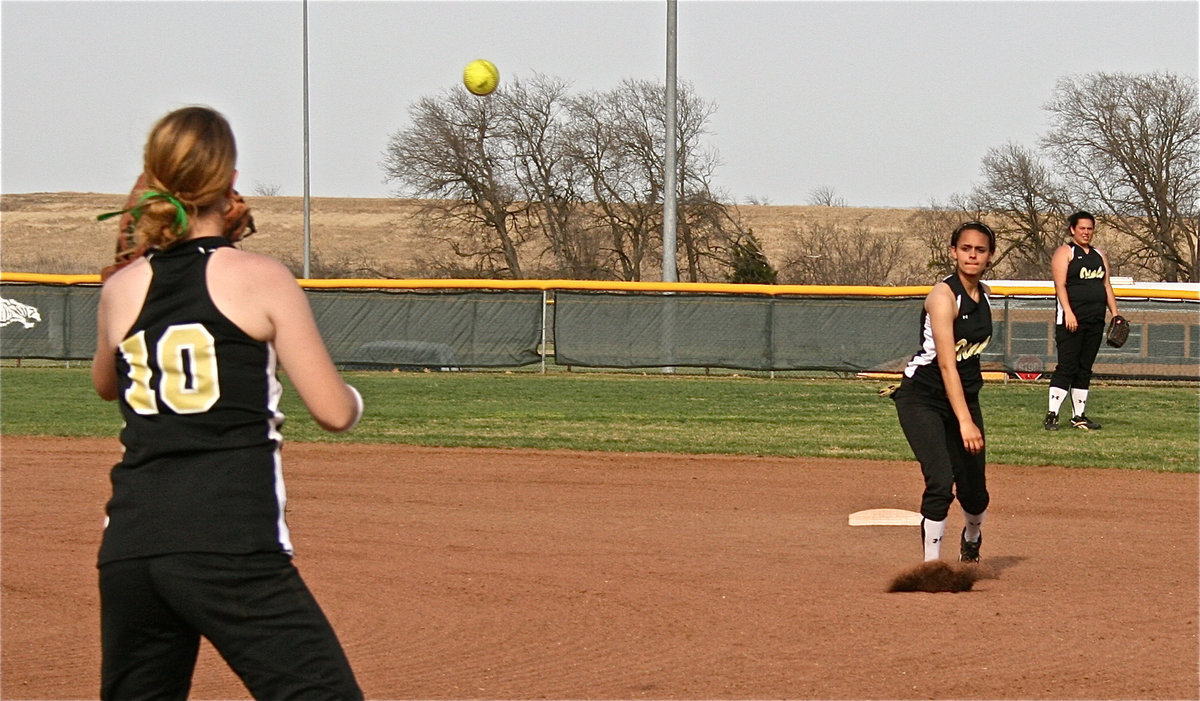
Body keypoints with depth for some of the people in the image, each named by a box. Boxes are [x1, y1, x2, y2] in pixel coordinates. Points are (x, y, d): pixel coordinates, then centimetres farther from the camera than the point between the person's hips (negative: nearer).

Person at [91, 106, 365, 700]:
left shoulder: (120, 290, 11)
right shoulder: (261, 279, -2)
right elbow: (334, 412, -2)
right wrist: (354, 397, 21)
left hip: (128, 544, 6)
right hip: (232, 546, -5)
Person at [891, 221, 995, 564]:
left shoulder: (984, 294, 3)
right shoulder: (943, 295, -20)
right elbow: (946, 364, -29)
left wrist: (970, 414, 16)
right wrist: (964, 421, -37)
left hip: (965, 397, 6)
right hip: (922, 398, -6)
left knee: (975, 492, 6)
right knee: (941, 481, -22)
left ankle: (971, 538, 40)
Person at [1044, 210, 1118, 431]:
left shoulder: (1099, 255, 19)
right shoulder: (1065, 252, -1)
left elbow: (1107, 286, 20)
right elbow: (1060, 285, -11)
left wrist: (1115, 314, 10)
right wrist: (1068, 312, -22)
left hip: (1095, 321, 7)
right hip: (1071, 319, -7)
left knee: (1085, 369, 9)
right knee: (1067, 367, -11)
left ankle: (1079, 416, 13)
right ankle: (1051, 415, -11)